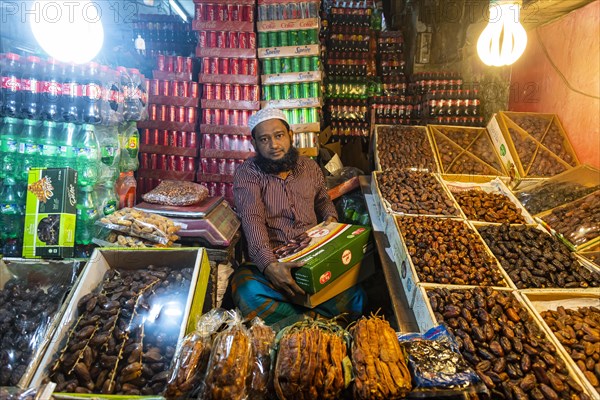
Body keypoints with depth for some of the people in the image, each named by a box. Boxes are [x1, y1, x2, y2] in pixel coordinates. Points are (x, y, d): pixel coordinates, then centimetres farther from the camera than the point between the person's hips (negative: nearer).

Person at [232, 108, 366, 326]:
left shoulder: (309, 167, 10)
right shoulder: (247, 173, -4)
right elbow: (252, 220, -19)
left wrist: (330, 217, 5)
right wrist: (269, 265, -34)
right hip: (268, 261, -2)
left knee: (355, 297, -23)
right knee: (248, 293, -36)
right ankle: (314, 319, -17)